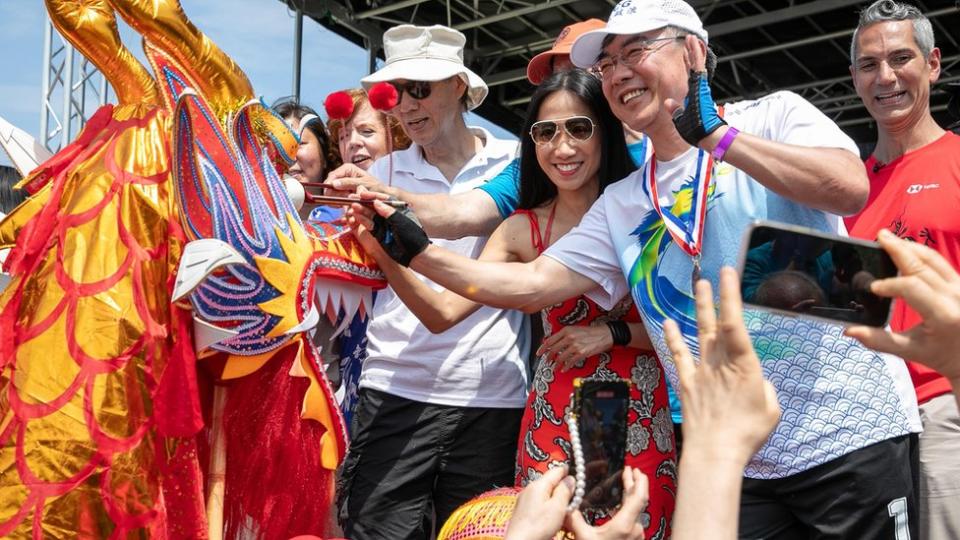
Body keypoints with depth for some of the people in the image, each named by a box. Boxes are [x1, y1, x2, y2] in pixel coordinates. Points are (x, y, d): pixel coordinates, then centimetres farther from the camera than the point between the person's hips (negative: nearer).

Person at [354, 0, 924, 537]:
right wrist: (416, 250, -1)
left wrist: (715, 133, -20)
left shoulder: (773, 117, -1)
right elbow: (531, 285, 7)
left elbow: (849, 188, -19)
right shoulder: (621, 204, 11)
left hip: (850, 430, -4)